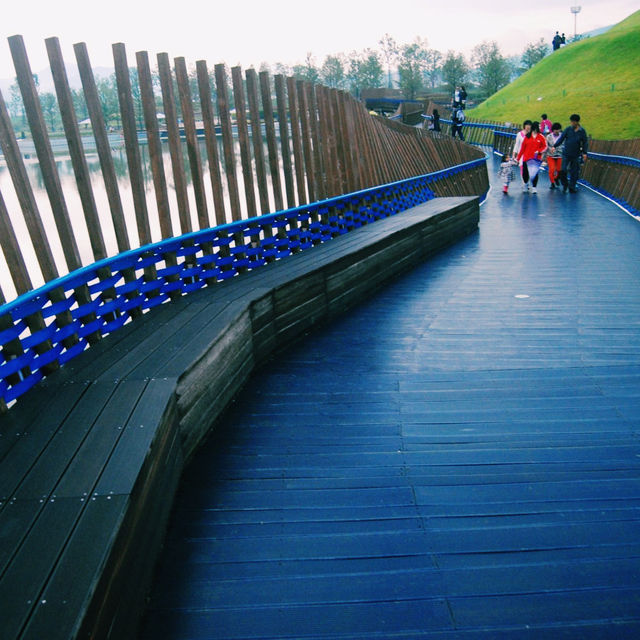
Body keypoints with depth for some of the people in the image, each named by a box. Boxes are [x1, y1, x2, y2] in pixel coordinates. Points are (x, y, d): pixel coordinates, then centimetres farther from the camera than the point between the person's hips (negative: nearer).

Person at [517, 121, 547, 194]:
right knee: (525, 173, 3)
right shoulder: (527, 137, 2)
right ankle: (526, 184, 32)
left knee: (535, 173, -7)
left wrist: (539, 151, -15)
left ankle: (534, 187, 4)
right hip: (526, 158, 0)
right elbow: (522, 148, 5)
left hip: (536, 158, 0)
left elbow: (545, 146, 4)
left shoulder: (541, 137, 3)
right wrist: (518, 158, 5)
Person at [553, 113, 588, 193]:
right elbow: (561, 138, -3)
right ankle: (565, 184, 14)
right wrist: (555, 146, -16)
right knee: (563, 170, -9)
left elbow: (585, 143, 2)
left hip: (576, 155, 1)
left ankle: (572, 187, 17)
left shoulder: (582, 131, 0)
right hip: (566, 154, 0)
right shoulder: (568, 129, -1)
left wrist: (584, 153, -8)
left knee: (574, 172, 5)